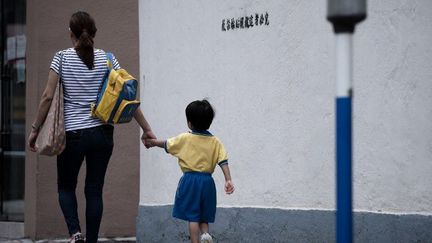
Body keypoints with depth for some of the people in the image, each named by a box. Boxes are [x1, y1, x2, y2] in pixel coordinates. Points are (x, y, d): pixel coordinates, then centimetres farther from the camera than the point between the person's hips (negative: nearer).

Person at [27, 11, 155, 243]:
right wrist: (146, 129, 5)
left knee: (66, 186, 14)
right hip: (102, 133, 2)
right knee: (94, 190, 8)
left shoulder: (62, 57, -3)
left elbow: (48, 96, -7)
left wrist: (35, 129, 2)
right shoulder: (106, 58, 2)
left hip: (72, 133, -2)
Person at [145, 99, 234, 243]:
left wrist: (153, 142, 28)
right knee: (203, 216, 15)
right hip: (207, 180, 3)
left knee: (193, 216, -1)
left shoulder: (185, 139, -3)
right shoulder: (215, 142, 2)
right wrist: (228, 180, -8)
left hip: (190, 179, -3)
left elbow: (166, 145, 11)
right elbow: (223, 161, -6)